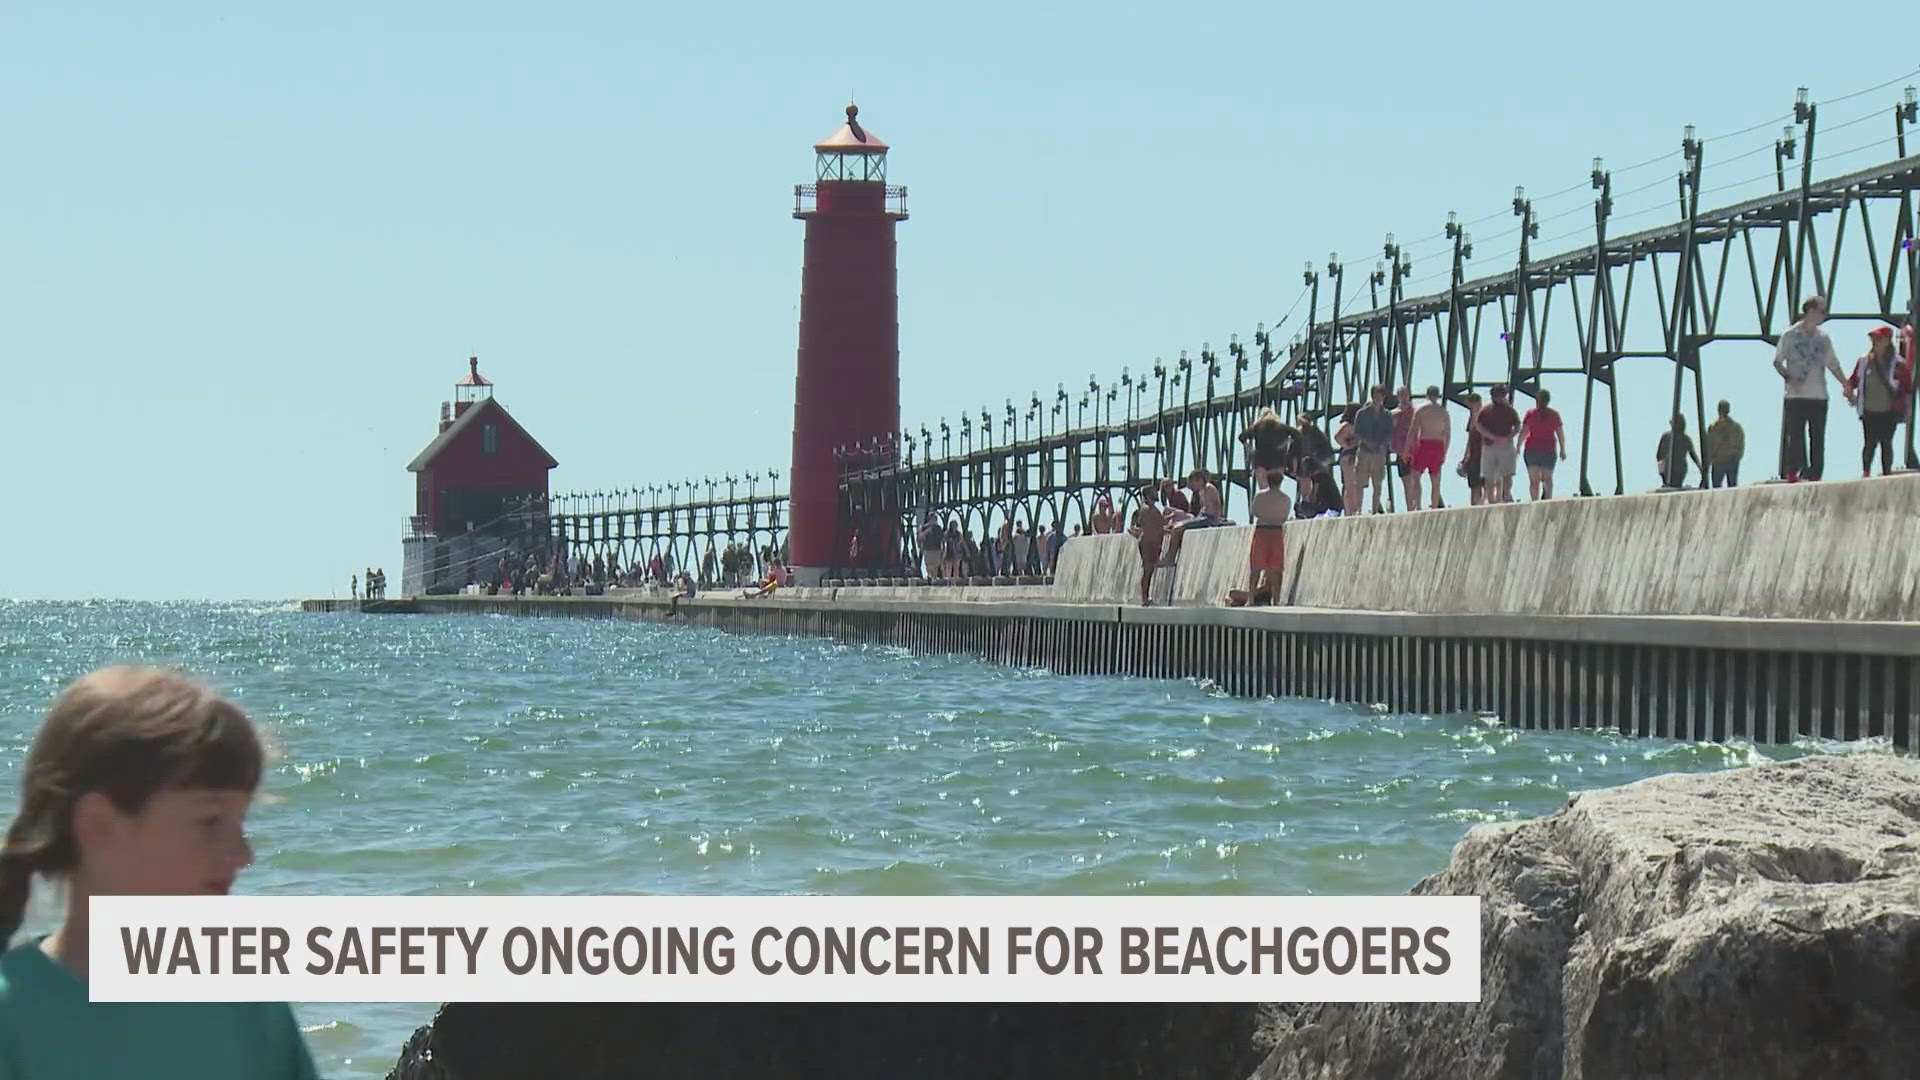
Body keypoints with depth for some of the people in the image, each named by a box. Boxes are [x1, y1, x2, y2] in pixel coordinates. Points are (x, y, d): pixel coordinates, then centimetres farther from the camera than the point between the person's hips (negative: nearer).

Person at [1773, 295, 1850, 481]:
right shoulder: (1790, 335, 0)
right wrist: (1788, 377, -15)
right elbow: (1777, 361, 2)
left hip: (1819, 396, 4)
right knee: (1795, 436, -8)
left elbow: (1833, 366, 15)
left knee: (1818, 438, 2)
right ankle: (1793, 472, -6)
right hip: (1796, 396, -4)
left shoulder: (1824, 338, 12)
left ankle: (1815, 475, 6)